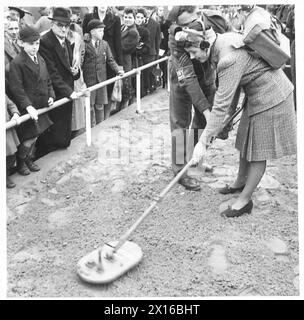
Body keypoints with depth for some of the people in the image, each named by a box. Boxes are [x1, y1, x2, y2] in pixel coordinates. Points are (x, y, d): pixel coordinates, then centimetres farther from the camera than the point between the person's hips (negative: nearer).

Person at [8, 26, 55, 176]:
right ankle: (20, 162, 23)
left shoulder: (41, 60, 10)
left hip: (41, 106, 7)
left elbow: (47, 81, 18)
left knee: (34, 136, 17)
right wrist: (28, 106, -24)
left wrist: (51, 96, 3)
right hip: (27, 108, -7)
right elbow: (17, 89, -18)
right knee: (28, 139, -1)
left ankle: (28, 159, 38)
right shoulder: (17, 63, -15)